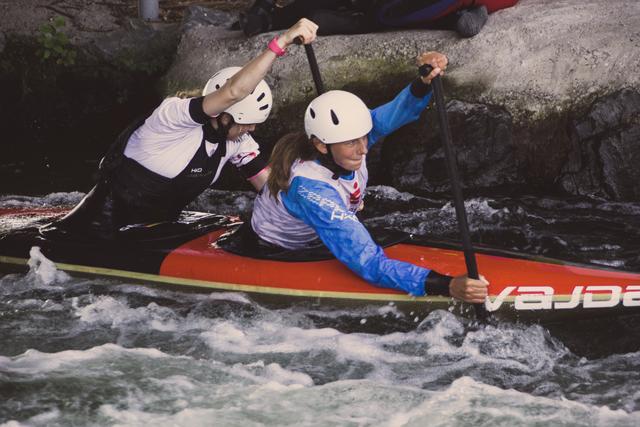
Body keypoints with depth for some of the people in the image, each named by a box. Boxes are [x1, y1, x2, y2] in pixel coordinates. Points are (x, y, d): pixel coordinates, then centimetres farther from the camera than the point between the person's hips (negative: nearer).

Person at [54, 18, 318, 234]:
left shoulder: (236, 141, -9)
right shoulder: (175, 114, -32)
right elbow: (232, 93, -48)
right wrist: (281, 43, -54)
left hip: (161, 222, 7)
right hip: (114, 208, -7)